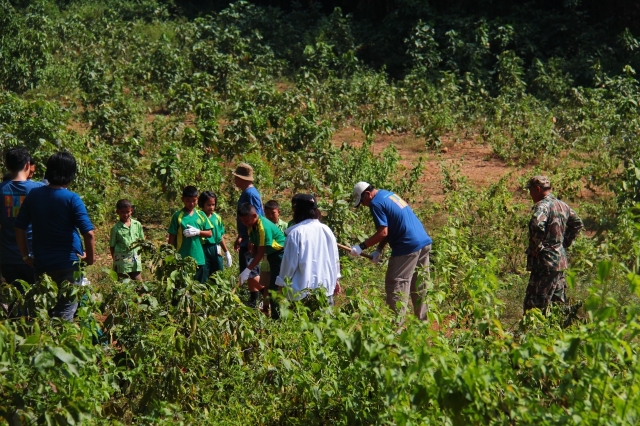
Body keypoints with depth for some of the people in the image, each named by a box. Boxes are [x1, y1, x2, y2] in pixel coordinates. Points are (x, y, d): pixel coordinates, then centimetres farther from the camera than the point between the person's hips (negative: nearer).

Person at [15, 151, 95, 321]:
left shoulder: (33, 195, 0)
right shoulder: (72, 199, -12)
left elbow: (20, 227, 4)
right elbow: (88, 233, -18)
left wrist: (26, 256, 14)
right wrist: (90, 257, -2)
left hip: (41, 264, 4)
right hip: (68, 263, -4)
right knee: (65, 314, 2)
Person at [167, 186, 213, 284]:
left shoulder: (201, 215, 8)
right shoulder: (177, 216, -2)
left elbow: (209, 233, 9)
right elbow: (172, 238, -1)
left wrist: (197, 232, -10)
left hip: (199, 259, 3)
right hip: (182, 260, -3)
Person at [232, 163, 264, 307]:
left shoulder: (250, 194, -16)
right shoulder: (247, 193, 14)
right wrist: (240, 238, 28)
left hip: (250, 242, -10)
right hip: (247, 241, 10)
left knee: (250, 273, -10)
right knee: (251, 273, 13)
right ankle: (253, 302, 18)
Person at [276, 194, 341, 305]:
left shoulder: (296, 233, -11)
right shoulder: (326, 230, 5)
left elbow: (289, 262, -6)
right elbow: (335, 258, 14)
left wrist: (282, 283, 8)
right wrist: (335, 279, 27)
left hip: (304, 291, -5)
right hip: (326, 289, 5)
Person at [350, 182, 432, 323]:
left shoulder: (376, 203, -11)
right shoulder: (388, 194, 18)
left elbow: (383, 232, -16)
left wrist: (361, 246, -11)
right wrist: (379, 250, 13)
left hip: (408, 247, -10)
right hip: (424, 242, 10)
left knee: (396, 285, -4)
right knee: (420, 287, 16)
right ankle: (423, 321, 23)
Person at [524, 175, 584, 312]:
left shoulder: (543, 206, -14)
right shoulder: (562, 205, 13)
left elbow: (537, 225, -34)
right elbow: (577, 224, 25)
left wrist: (535, 246, -19)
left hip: (545, 261, -9)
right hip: (560, 259, 9)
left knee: (533, 306, -8)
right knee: (557, 303, 14)